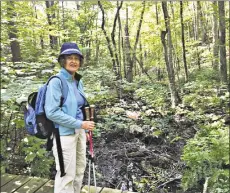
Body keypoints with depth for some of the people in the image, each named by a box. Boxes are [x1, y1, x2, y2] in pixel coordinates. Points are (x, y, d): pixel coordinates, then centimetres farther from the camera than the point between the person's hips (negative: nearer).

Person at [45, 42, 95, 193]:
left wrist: (84, 130, 14)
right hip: (65, 133, -7)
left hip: (79, 131, 8)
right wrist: (80, 124, -21)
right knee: (67, 174, 4)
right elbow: (51, 112, -21)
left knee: (80, 169, 19)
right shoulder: (56, 81, -15)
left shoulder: (78, 81, 7)